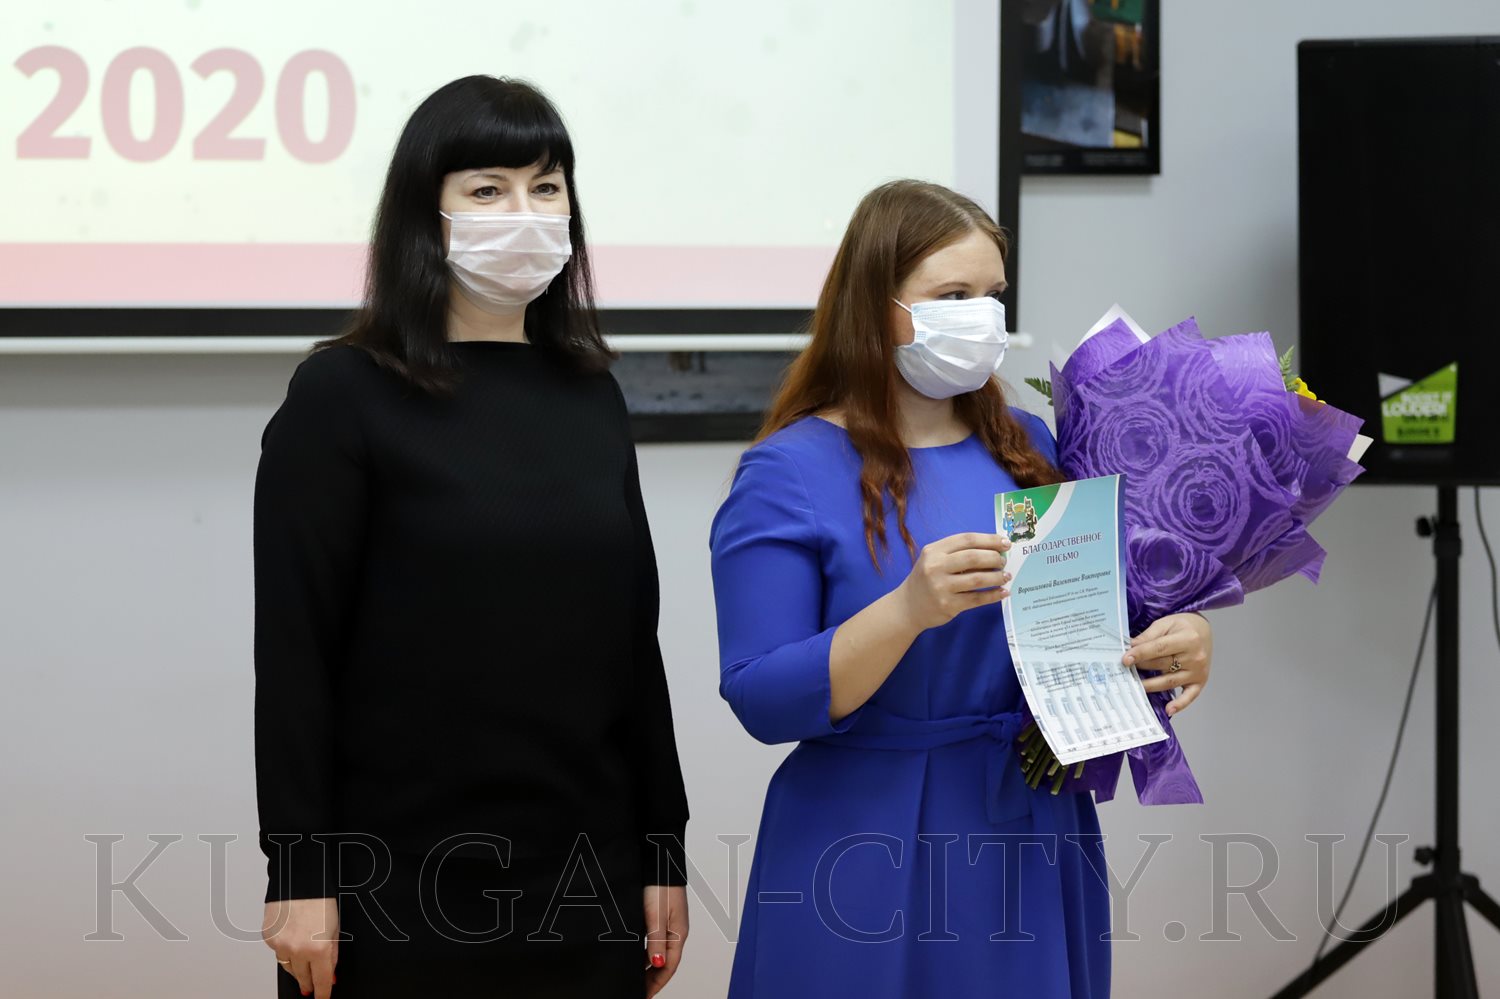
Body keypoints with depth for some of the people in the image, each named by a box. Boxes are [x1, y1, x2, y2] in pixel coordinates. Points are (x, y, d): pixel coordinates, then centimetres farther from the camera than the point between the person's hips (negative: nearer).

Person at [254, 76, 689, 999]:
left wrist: (663, 852, 9)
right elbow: (294, 650, -9)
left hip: (582, 876, 5)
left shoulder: (589, 395, 9)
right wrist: (297, 874, -13)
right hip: (398, 881, -4)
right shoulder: (342, 397, -6)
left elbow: (631, 637, 11)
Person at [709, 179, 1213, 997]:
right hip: (877, 860, -5)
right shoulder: (789, 475, -8)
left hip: (1038, 838, 5)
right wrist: (910, 609, -30)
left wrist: (1179, 637, -8)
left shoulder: (1027, 447, 8)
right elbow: (761, 700, -16)